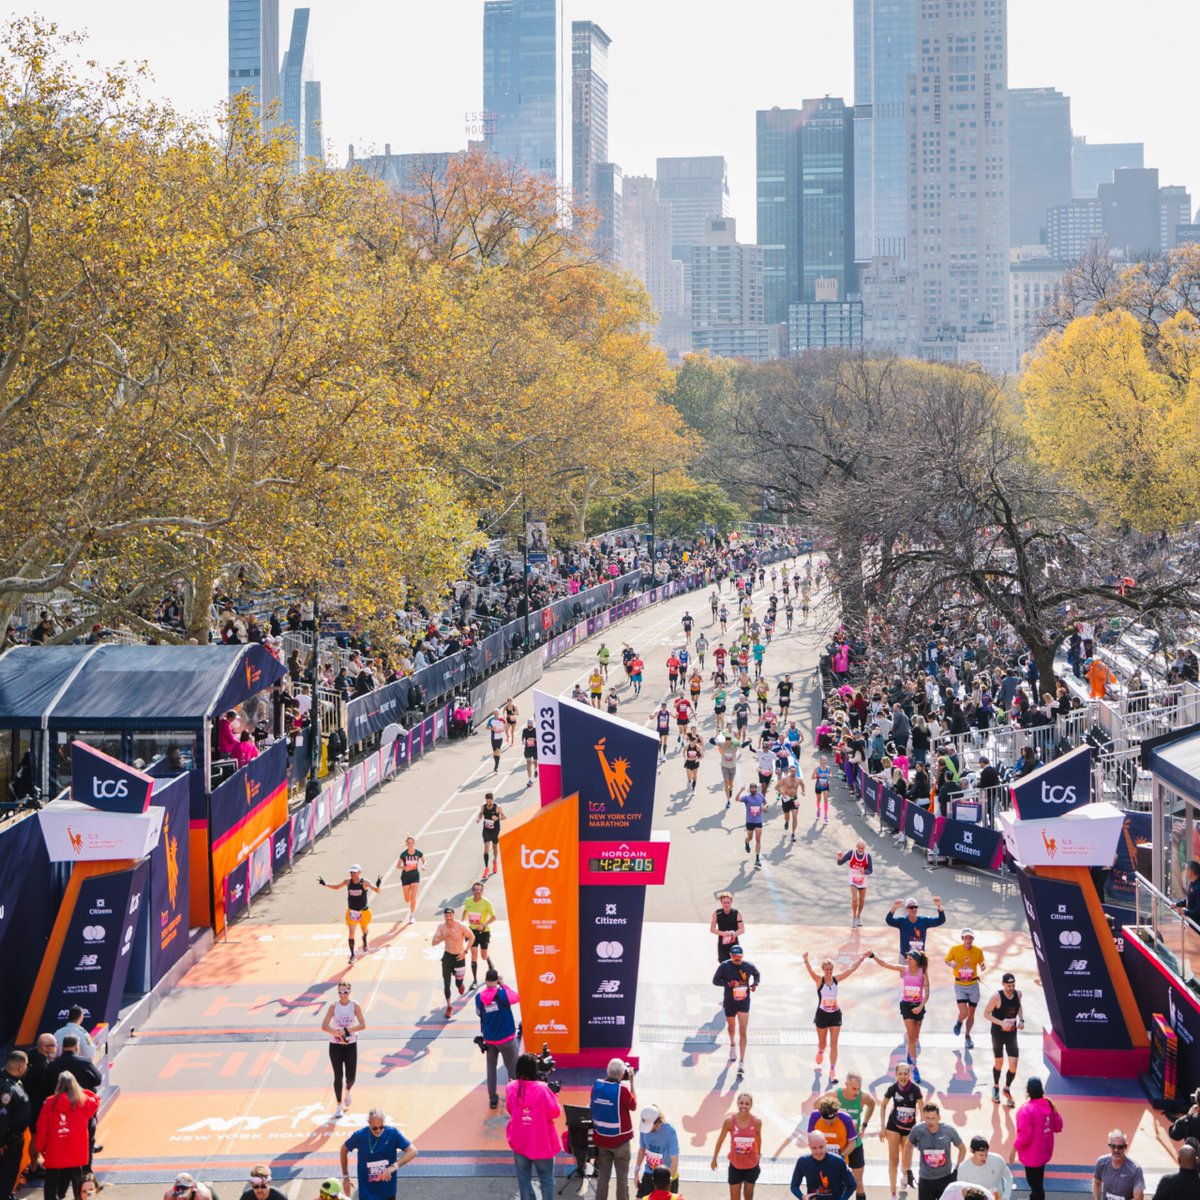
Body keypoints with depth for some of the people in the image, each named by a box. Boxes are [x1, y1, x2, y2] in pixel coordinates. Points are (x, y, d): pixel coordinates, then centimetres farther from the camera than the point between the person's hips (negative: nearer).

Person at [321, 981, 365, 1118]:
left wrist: (347, 1031, -23)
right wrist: (338, 1033, -26)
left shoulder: (354, 1006, -6)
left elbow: (362, 1025, -11)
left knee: (351, 1077, -1)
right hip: (335, 1045, 0)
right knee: (338, 1076, 1)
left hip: (351, 1045, 0)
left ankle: (348, 1091, 34)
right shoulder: (333, 1007, -6)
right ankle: (340, 1105, 13)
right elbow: (324, 1026, -12)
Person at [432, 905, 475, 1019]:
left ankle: (461, 983, 47)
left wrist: (465, 952, -10)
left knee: (458, 983, 7)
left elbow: (472, 937, -6)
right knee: (446, 984, -3)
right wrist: (444, 936, -27)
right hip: (447, 956, 2)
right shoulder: (441, 927, -11)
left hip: (459, 957, -2)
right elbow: (434, 942, -11)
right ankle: (449, 1007, 11)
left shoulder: (461, 926, -20)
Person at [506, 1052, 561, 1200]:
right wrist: (553, 1095, 0)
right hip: (541, 1142, -3)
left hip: (519, 1141, 3)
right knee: (546, 1179, 12)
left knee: (523, 1177, 15)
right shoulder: (542, 1089, -22)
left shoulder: (511, 1088, -10)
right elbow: (555, 1112, -13)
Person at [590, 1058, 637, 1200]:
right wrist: (631, 1082, -2)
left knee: (602, 1176, 12)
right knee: (622, 1176, 8)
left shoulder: (596, 1085, -7)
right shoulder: (623, 1089, -20)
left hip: (601, 1139, 4)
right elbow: (634, 1106, -2)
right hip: (620, 1140, -4)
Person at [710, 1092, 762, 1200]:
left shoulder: (757, 1121, -15)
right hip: (735, 1165, -1)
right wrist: (714, 1159, 5)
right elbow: (721, 1139, -4)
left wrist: (759, 1153, 20)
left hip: (752, 1165, 1)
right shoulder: (729, 1120, -18)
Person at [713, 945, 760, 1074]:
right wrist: (729, 983, -21)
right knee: (731, 1026, 22)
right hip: (729, 1002, 1)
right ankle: (732, 1045, 56)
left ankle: (742, 1062, -8)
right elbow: (715, 981, -6)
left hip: (744, 1003, -1)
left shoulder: (749, 966, -7)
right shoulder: (725, 966, -11)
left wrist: (755, 983, -6)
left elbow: (757, 974, 14)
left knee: (743, 1032, -8)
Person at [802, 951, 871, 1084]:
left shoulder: (836, 979, -3)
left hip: (835, 1015, 2)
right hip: (822, 1014, -2)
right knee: (822, 1043, 14)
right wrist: (806, 960, -50)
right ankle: (820, 1052, 51)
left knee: (834, 1044, -2)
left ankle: (833, 1071, 1)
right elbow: (810, 971, -30)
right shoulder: (819, 980, -11)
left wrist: (863, 957, -6)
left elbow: (851, 969, -2)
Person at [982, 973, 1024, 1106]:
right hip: (998, 1034, -3)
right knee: (999, 1063, 12)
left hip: (1012, 1034, 3)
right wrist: (1001, 1023, -26)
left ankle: (1007, 1089, 23)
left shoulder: (1018, 994, -7)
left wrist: (1021, 1020, -2)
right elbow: (986, 1014, -15)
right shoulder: (997, 997, -21)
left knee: (1013, 1066, -2)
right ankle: (996, 1088, 38)